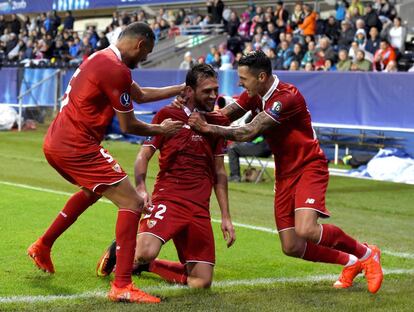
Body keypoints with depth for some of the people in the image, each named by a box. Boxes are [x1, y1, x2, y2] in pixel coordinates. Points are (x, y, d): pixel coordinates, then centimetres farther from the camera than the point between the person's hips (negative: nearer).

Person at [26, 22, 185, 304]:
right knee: (132, 203, -9)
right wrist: (161, 130, 8)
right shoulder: (116, 70, -16)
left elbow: (141, 95, 28)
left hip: (56, 143, 11)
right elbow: (128, 126, -9)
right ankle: (122, 286, -14)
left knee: (93, 190, 36)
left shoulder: (102, 59, 15)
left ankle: (43, 247, 43)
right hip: (77, 147, -10)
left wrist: (181, 89, 29)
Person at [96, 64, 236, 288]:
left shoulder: (216, 123, 15)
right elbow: (143, 155, 2)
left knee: (201, 282, -4)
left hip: (200, 209, 4)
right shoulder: (167, 115, 3)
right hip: (168, 198, -4)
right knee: (146, 251, -32)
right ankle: (118, 252, 6)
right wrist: (141, 188, -17)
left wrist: (225, 216, 14)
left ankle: (145, 264, 20)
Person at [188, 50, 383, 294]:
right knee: (292, 248, -1)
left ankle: (365, 253, -1)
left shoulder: (287, 97, -23)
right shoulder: (254, 95, 4)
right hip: (285, 173, 8)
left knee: (306, 230, -27)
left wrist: (208, 128, -26)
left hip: (309, 167, -8)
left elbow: (249, 133, -27)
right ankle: (349, 262, 23)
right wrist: (198, 113, -15)